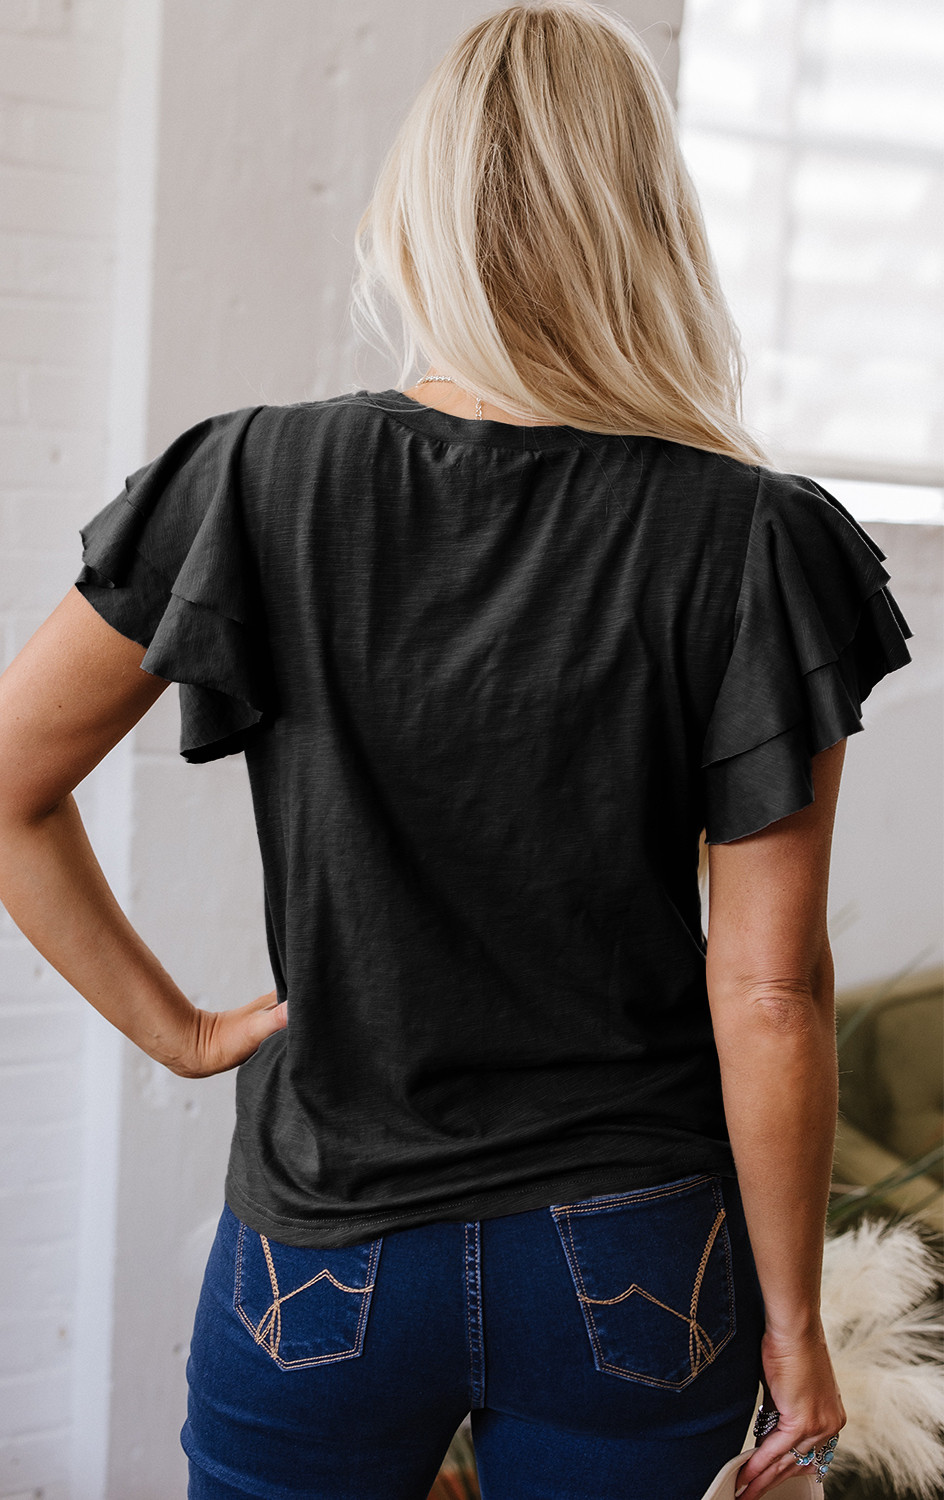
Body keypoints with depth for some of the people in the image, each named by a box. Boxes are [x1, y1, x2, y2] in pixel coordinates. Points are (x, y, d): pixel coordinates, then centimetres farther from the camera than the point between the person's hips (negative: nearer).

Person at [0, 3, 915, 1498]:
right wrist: (791, 1318, -1)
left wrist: (176, 1025, 6)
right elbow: (770, 990, -12)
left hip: (324, 1260, 0)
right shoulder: (754, 539, -13)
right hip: (635, 1267, 1)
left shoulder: (260, 482, -10)